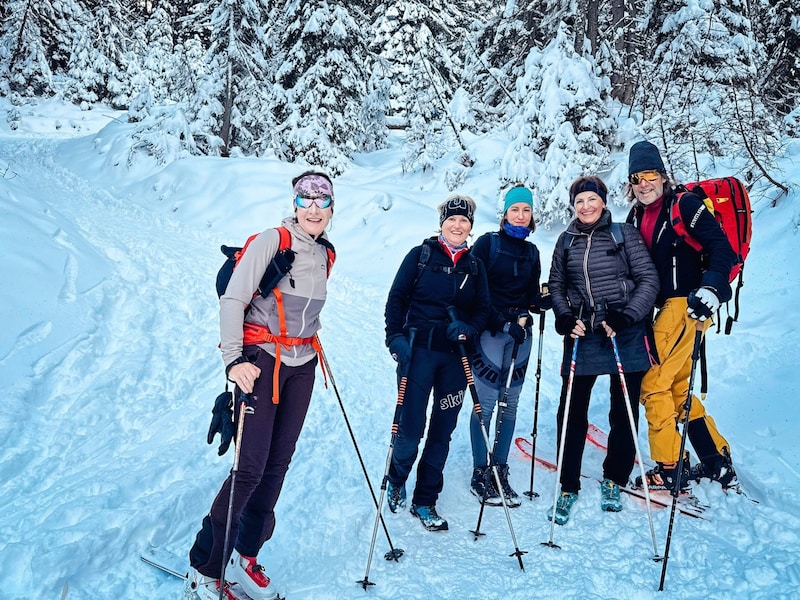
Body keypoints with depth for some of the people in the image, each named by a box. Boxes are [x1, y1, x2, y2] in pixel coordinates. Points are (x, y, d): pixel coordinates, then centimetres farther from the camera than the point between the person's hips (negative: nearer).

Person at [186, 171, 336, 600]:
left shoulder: (325, 254, 10)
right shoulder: (271, 241, -11)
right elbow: (232, 300, -16)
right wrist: (233, 359, -24)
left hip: (302, 365, 7)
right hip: (262, 359, -7)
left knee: (279, 461, 8)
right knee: (251, 467, -9)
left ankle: (246, 557, 23)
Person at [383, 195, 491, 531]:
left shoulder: (474, 266, 11)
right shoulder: (421, 255, 2)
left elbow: (482, 310, 10)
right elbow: (396, 298, 0)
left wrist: (467, 329, -11)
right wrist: (395, 338, -11)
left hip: (455, 356, 3)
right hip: (418, 351, -3)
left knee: (442, 430, 7)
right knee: (411, 427, -4)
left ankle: (425, 501, 22)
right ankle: (396, 481, 27)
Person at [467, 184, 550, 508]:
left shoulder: (531, 251, 15)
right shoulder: (487, 243, -1)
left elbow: (531, 294, 15)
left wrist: (543, 301, -8)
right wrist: (502, 322, -15)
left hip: (520, 334, 5)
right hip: (489, 332, -5)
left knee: (509, 404, 7)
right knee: (486, 403, -5)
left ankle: (500, 472, 17)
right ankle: (480, 474, 7)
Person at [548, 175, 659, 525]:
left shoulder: (624, 234, -1)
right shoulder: (566, 241, 8)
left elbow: (648, 279, -4)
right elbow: (556, 284, 13)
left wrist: (625, 316, -16)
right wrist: (564, 318, -4)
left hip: (625, 335, -1)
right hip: (581, 335, 2)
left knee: (624, 411, 8)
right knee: (571, 411, 1)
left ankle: (613, 481, 28)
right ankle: (568, 488, 14)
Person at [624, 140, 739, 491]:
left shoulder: (684, 205, -8)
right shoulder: (637, 218, 13)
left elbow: (722, 248, -15)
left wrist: (712, 288, -29)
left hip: (687, 304, -8)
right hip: (667, 306, 8)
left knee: (651, 383, -7)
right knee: (676, 387, 14)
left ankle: (670, 468, 4)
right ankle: (719, 464, 26)